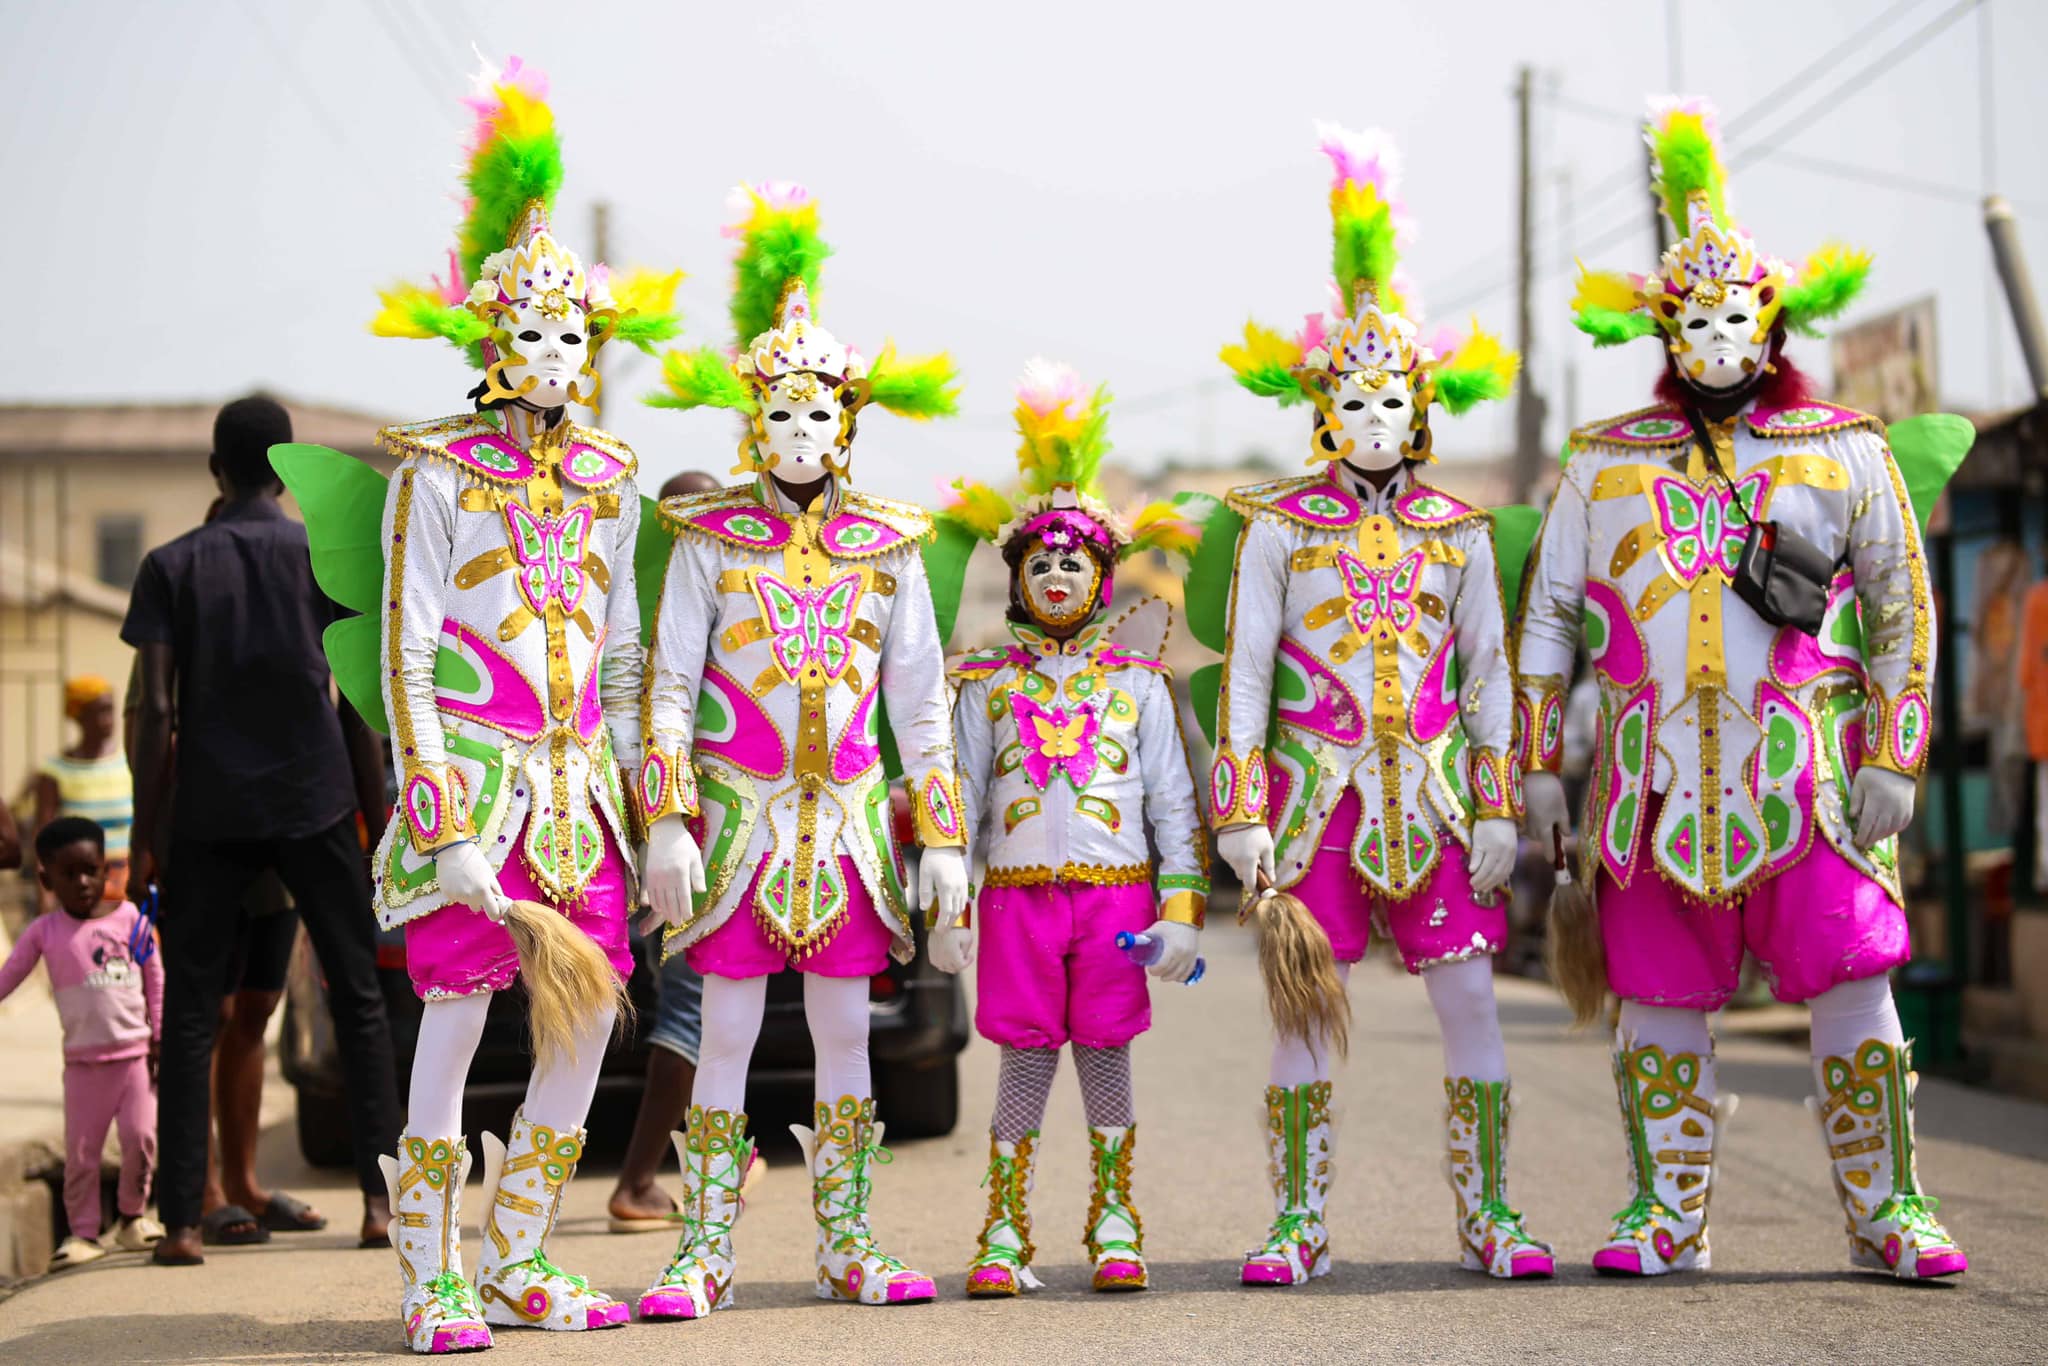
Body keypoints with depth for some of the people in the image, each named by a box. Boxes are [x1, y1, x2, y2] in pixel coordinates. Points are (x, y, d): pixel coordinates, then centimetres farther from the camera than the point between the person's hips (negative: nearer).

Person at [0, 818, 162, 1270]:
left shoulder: (130, 919, 0)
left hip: (135, 1054, 0)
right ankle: (83, 1232, 13)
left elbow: (156, 982, 6)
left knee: (140, 1136, -7)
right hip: (83, 1061, 0)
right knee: (80, 1151, 2)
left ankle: (133, 1216, 13)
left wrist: (160, 1038, 3)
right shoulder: (44, 931, 0)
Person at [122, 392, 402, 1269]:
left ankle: (183, 1221, -3)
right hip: (314, 806, 0)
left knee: (190, 1014, 4)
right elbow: (357, 703, 0)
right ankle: (381, 1198, 3)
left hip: (209, 815, 0)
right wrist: (377, 814, 7)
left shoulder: (171, 567, 3)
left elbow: (157, 710, -4)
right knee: (358, 1000, 9)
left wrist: (147, 836, 0)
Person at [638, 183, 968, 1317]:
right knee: (726, 1035, -2)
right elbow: (669, 684, -1)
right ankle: (705, 1253, 5)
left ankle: (845, 1246, 15)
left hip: (849, 819, 2)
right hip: (741, 812, -2)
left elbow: (920, 702, 8)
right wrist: (667, 821, -10)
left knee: (845, 1035, 7)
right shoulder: (710, 538, 0)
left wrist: (943, 835, 4)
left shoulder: (886, 545, 6)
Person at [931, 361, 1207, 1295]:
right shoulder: (987, 684, 9)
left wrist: (1182, 909, -1)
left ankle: (1114, 1227, 12)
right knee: (1024, 1058, -1)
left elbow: (1173, 802, 7)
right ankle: (1005, 1234, 5)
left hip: (1117, 892, 0)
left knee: (1105, 1055, 1)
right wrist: (945, 908, 2)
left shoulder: (1138, 683, 8)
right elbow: (960, 798, 8)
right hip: (1017, 894, 0)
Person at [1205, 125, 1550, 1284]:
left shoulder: (1460, 532, 8)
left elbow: (1490, 677, 9)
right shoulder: (1279, 527, 4)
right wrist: (1243, 808, -5)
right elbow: (1246, 672, 2)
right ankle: (1299, 1222, 7)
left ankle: (1488, 1211, 7)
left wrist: (1497, 807, 2)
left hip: (1430, 789, 1)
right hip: (1316, 792, -1)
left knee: (1471, 999, -2)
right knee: (1304, 1008, -1)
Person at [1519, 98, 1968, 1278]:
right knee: (1659, 1002, 3)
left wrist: (1894, 757, -2)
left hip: (1805, 770, -2)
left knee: (1852, 986, -5)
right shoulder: (1604, 463, 13)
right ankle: (1668, 1216, 13)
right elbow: (1548, 616, 14)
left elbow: (1902, 611, 7)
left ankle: (1887, 1207, 4)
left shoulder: (1847, 453, 8)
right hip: (1658, 773, 2)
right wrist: (1539, 764, 8)